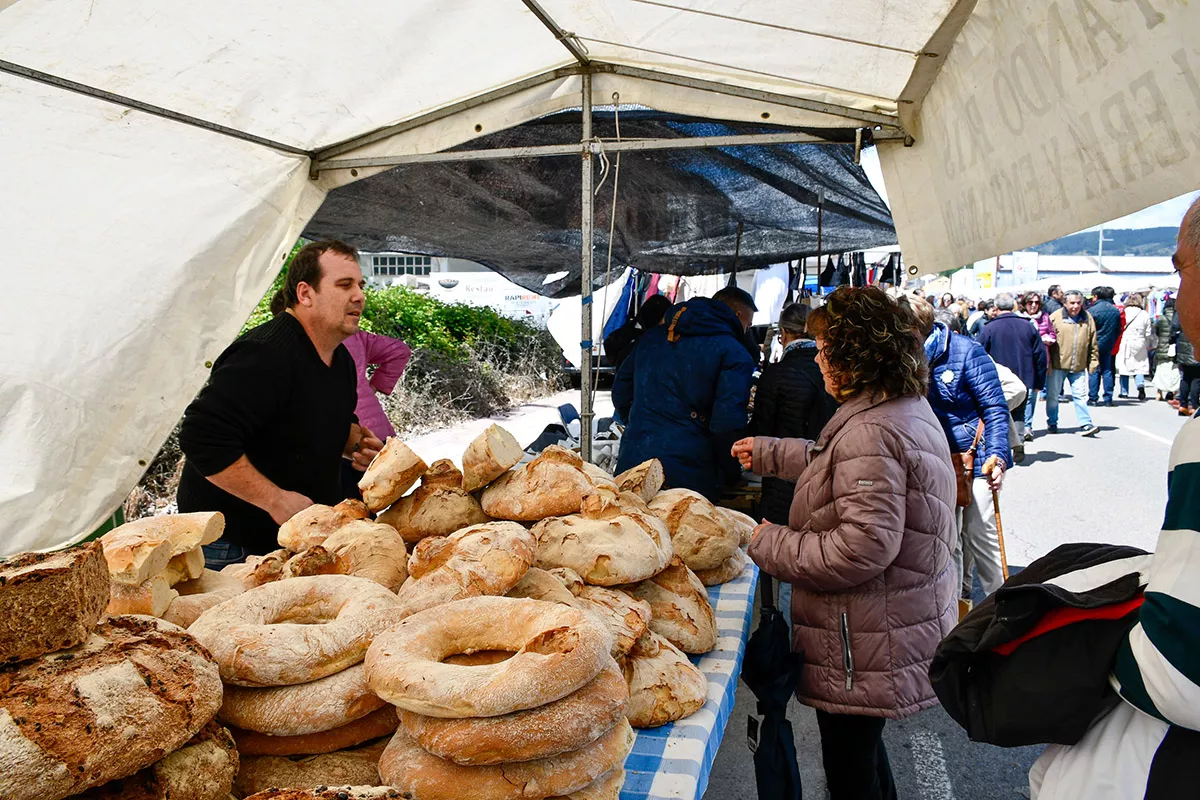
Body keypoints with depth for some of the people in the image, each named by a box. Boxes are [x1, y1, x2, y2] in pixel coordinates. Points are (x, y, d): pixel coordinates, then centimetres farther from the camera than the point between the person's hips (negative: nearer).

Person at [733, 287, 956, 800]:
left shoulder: (871, 432, -27)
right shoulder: (909, 408, 8)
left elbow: (864, 546, -32)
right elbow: (833, 461, 25)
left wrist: (771, 545, -19)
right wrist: (768, 453, 32)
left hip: (862, 651, -10)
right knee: (863, 748, 27)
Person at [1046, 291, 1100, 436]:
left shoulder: (1087, 319, 7)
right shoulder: (1055, 317, -5)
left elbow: (1093, 344, 12)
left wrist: (1093, 362, 8)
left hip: (1079, 366, 2)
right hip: (1057, 365, -2)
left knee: (1080, 396, -1)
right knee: (1053, 395, 8)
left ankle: (1085, 424, 2)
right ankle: (1052, 423, 22)